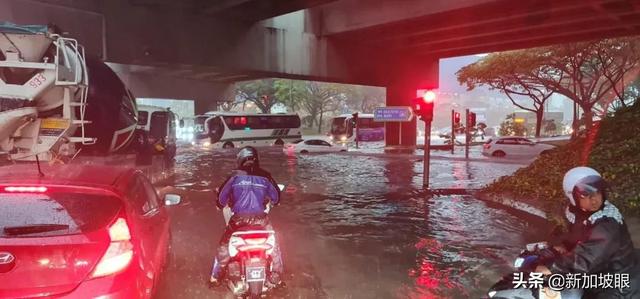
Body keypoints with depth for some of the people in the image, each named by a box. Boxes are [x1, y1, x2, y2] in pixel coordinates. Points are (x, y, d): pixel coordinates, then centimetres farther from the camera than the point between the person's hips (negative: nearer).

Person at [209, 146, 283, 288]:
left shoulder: (235, 176, 0)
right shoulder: (265, 176, 2)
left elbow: (222, 196, 6)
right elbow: (276, 197, 13)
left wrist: (220, 204, 28)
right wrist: (272, 202, 36)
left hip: (238, 219, 0)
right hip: (260, 218, 0)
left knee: (224, 244, 21)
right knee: (273, 242, 21)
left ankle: (216, 277, 24)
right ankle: (276, 276, 25)